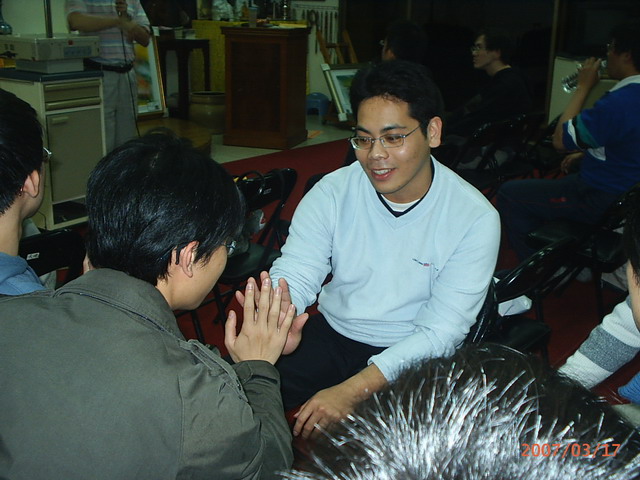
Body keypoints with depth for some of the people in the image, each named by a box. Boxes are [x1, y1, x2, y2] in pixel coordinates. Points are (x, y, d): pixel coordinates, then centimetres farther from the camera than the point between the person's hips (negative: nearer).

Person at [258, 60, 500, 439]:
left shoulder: (475, 218, -14)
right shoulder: (332, 192, -6)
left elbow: (441, 332, -17)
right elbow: (295, 275, -10)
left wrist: (353, 390, -27)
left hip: (416, 357, -2)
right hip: (332, 335, 3)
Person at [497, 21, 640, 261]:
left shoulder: (619, 102, -29)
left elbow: (560, 139, -19)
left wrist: (583, 87, -13)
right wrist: (583, 155, 10)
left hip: (602, 201, -10)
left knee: (509, 194, -6)